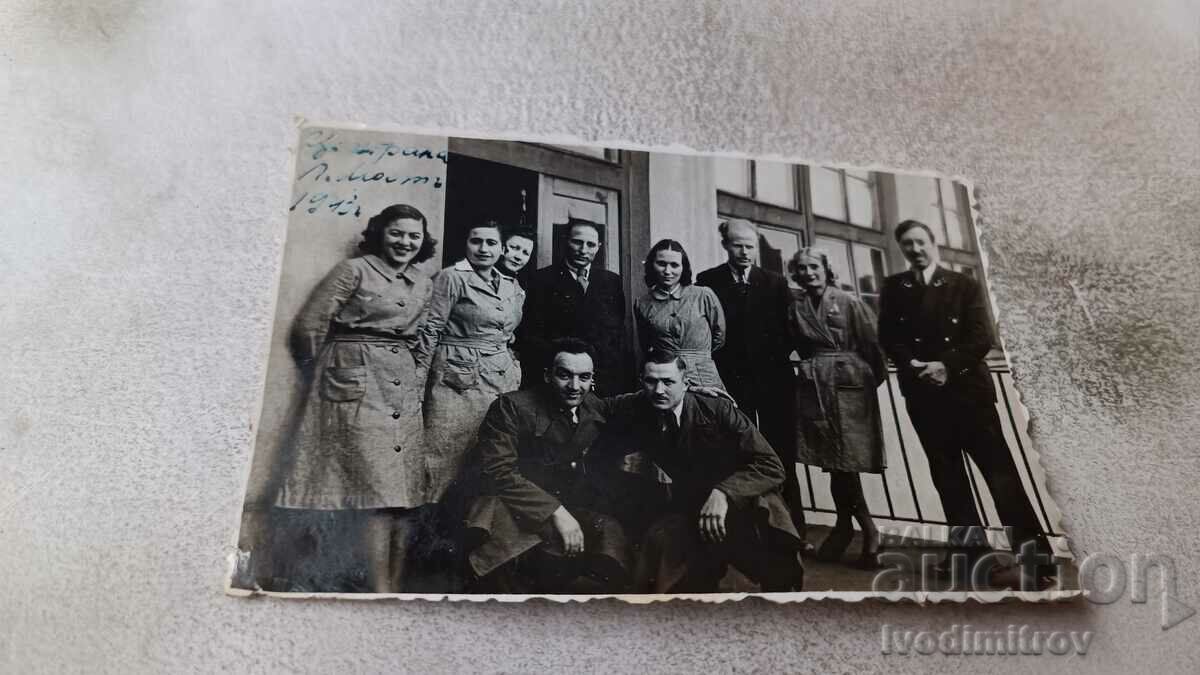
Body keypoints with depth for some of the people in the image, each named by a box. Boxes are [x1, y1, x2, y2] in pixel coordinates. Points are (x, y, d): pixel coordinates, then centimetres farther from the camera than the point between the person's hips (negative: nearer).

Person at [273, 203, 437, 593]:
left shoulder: (423, 285, 16)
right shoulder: (354, 270, -1)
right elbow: (309, 326, -2)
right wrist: (325, 377, 7)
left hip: (404, 386, 6)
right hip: (358, 382, -6)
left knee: (408, 488, 1)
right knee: (378, 487, -11)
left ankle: (397, 584, 8)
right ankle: (380, 589, -6)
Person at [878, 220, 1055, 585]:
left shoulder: (964, 285, 4)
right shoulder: (893, 288, 10)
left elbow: (982, 337, -5)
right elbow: (888, 338, 4)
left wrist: (947, 366, -16)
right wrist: (914, 365, -13)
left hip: (968, 388, -2)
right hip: (922, 393, 3)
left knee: (999, 469, -5)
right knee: (946, 472, 7)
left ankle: (1033, 551, -2)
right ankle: (968, 545, 16)